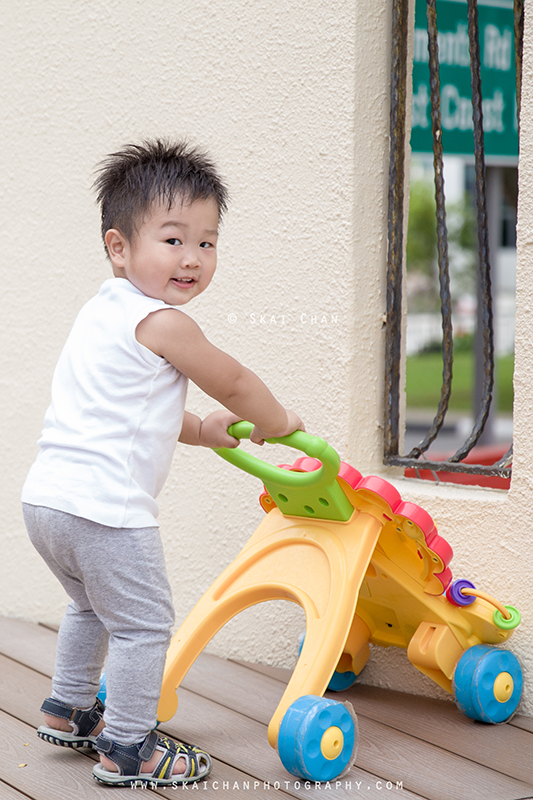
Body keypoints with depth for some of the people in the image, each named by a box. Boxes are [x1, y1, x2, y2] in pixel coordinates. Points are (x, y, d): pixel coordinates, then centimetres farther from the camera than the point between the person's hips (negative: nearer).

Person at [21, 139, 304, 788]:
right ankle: (128, 750, 10)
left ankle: (68, 710, 43)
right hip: (104, 508, -10)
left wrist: (203, 431, 23)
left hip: (49, 498, 10)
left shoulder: (104, 312, 17)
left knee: (92, 608, 29)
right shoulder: (161, 322, -13)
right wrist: (277, 422, 16)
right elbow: (233, 383, -2)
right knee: (142, 623, 3)